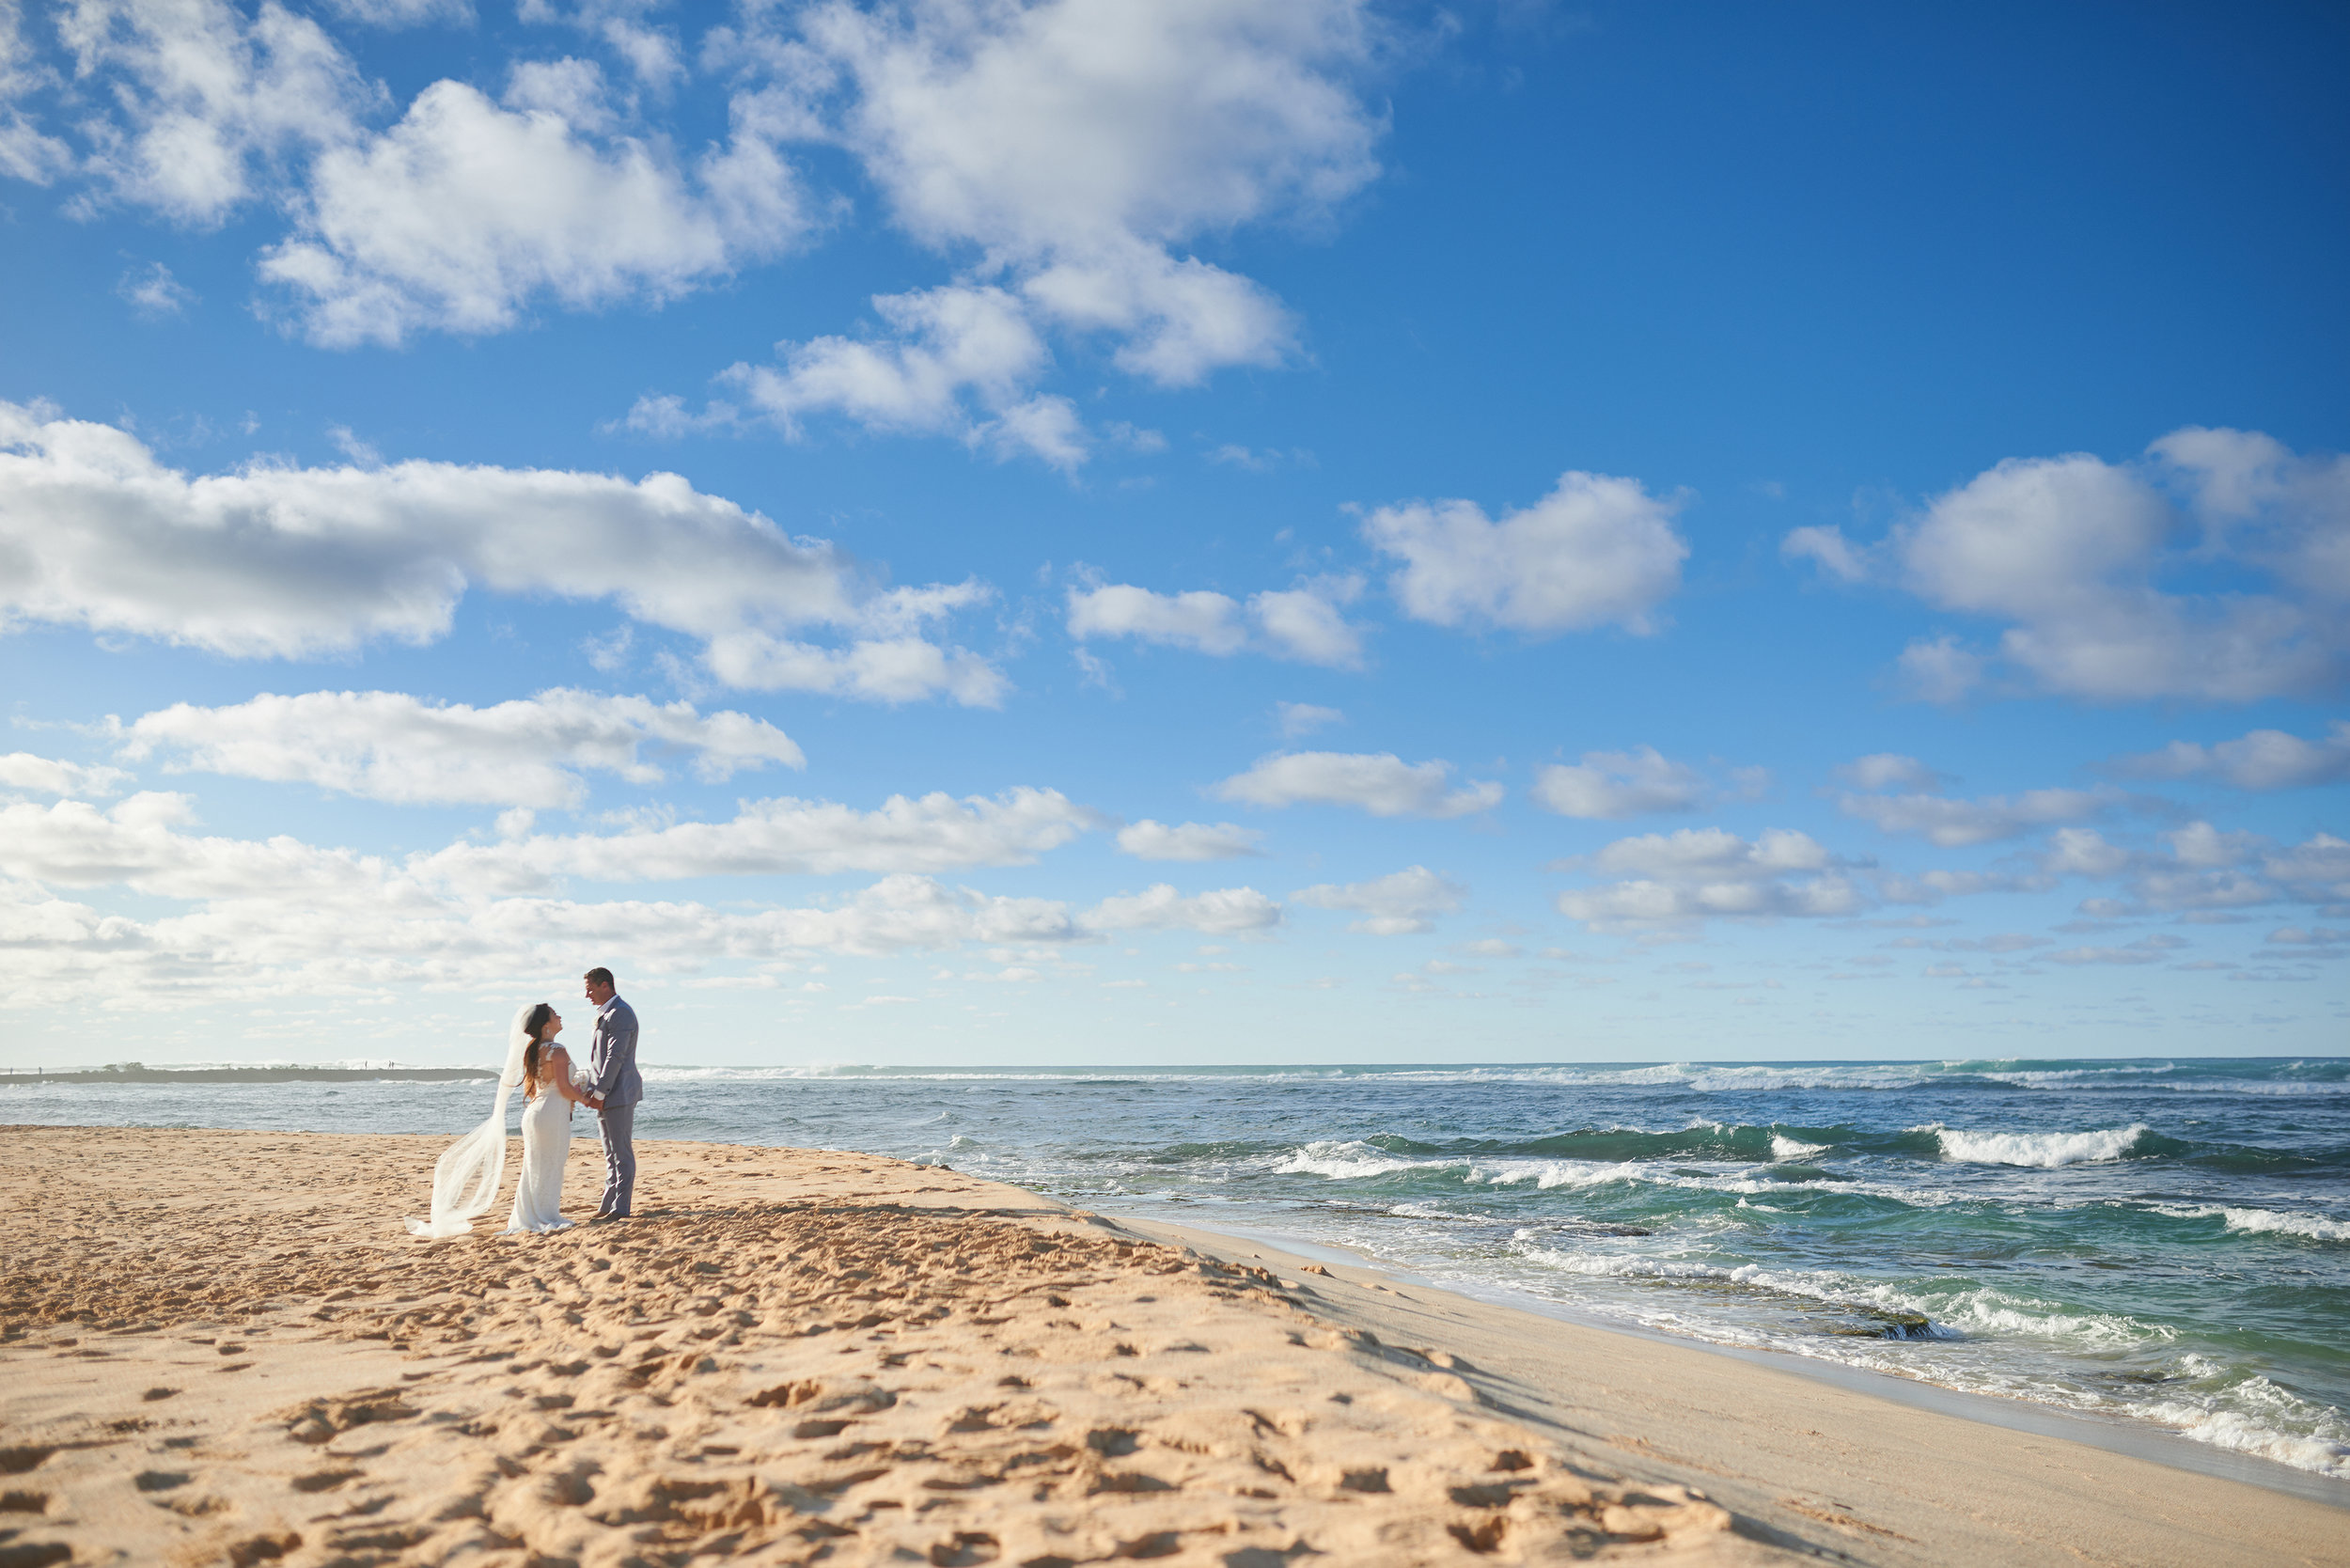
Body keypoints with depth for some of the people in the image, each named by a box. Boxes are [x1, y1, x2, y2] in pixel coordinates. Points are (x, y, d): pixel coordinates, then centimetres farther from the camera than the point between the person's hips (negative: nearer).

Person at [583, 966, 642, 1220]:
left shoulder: (620, 1014, -14)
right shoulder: (603, 1015, 18)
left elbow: (616, 1057, -19)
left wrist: (599, 1093, -18)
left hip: (619, 1094, -10)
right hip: (605, 1095, 10)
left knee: (621, 1151, -6)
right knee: (611, 1153, 14)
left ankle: (621, 1207, -5)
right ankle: (608, 1204, 20)